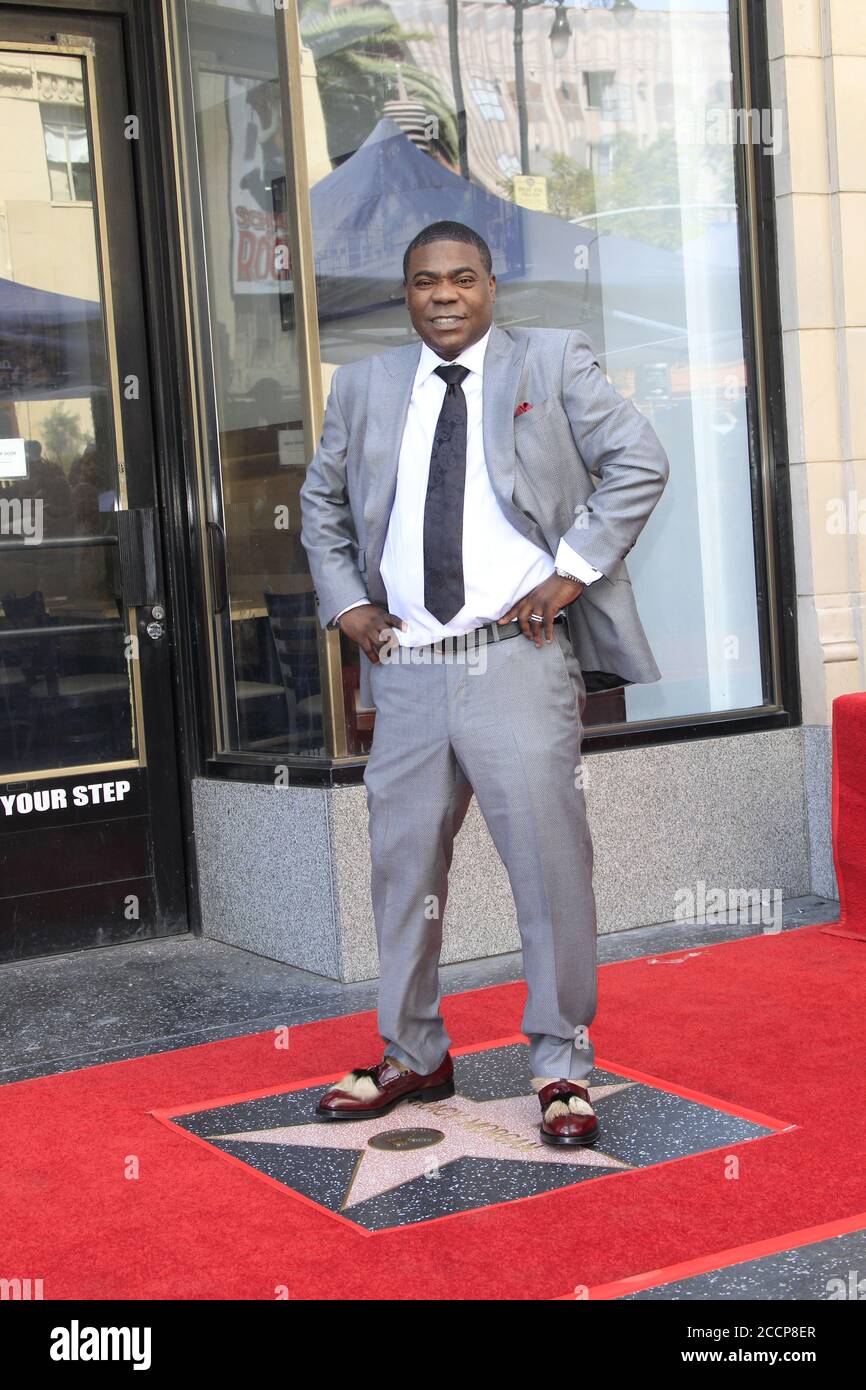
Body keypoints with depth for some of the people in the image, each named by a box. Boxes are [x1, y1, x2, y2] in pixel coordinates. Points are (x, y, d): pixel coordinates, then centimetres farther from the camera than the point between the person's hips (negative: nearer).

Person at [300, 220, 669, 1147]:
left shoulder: (553, 362, 4)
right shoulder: (365, 387, 14)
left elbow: (639, 464, -2)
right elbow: (321, 504, 24)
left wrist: (572, 571, -10)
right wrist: (345, 601, 10)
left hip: (520, 661, -4)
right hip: (408, 670, 4)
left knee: (550, 863, -4)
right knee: (402, 865, 10)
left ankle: (560, 1067, 11)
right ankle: (413, 1058, 26)